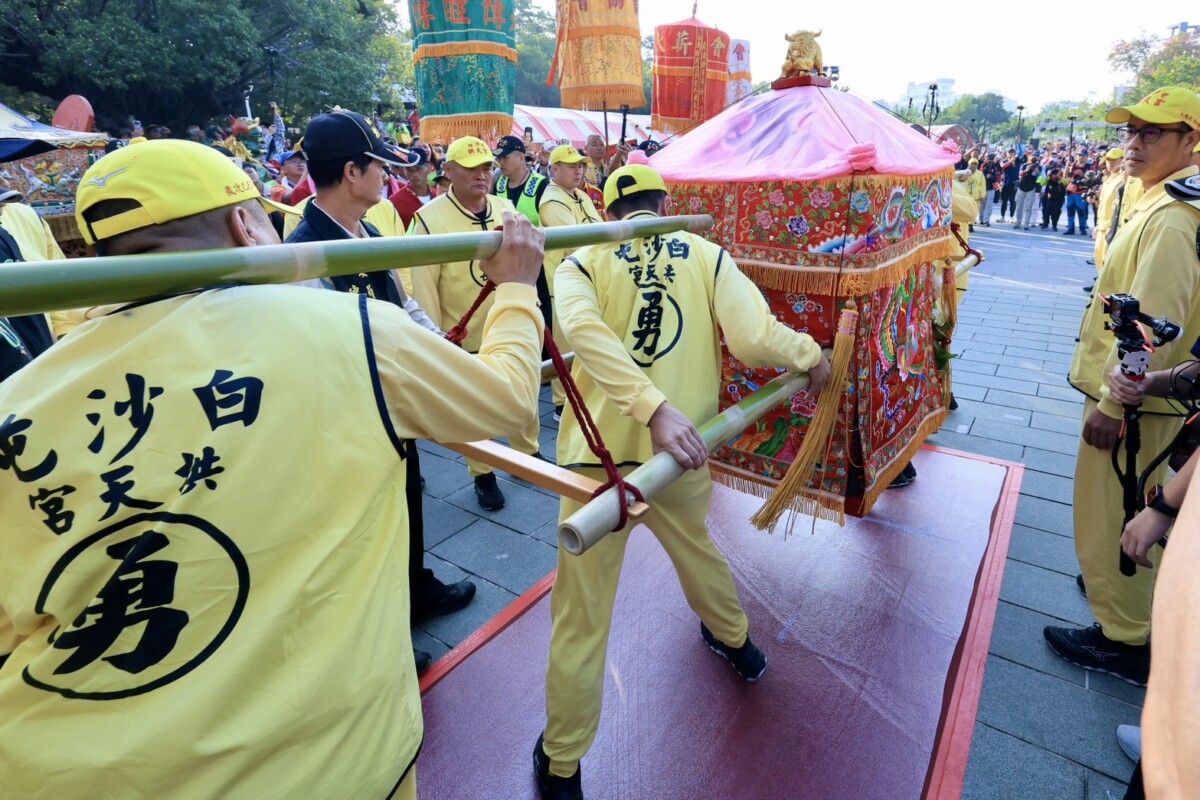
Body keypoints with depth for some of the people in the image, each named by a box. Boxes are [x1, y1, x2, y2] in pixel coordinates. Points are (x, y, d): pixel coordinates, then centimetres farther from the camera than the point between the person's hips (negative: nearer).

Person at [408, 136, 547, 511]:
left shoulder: (506, 208, 1)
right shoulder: (429, 219, -15)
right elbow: (423, 287, -13)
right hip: (464, 336, -4)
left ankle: (529, 454, 43)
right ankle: (483, 475, 32)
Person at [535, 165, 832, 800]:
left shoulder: (580, 264, 2)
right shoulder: (707, 256, 4)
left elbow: (584, 331, -20)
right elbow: (755, 338, -9)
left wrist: (656, 408, -28)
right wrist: (812, 355, 11)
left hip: (600, 452, -2)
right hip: (682, 453, 3)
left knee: (581, 614, 10)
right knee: (695, 545, 34)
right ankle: (734, 640, 60)